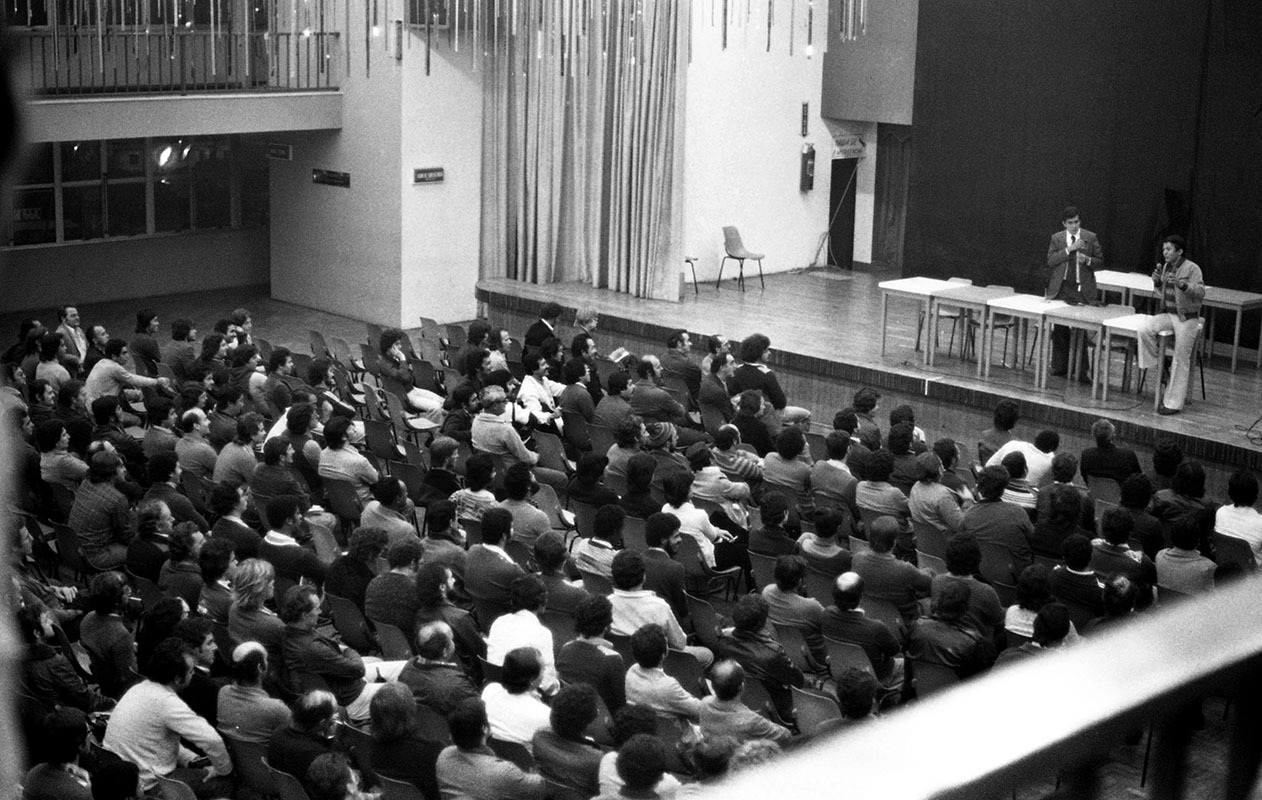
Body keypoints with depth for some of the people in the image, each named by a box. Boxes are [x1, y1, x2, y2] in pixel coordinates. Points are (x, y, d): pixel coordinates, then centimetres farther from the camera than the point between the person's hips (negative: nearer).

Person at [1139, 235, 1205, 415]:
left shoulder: (1192, 268, -11)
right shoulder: (1165, 267, 10)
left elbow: (1201, 292, -21)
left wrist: (1181, 284, -35)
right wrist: (1157, 282, -1)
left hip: (1187, 318, -6)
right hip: (1168, 315, 6)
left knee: (1181, 361, -7)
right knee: (1144, 329, -21)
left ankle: (1173, 403, -4)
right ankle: (1157, 365, -4)